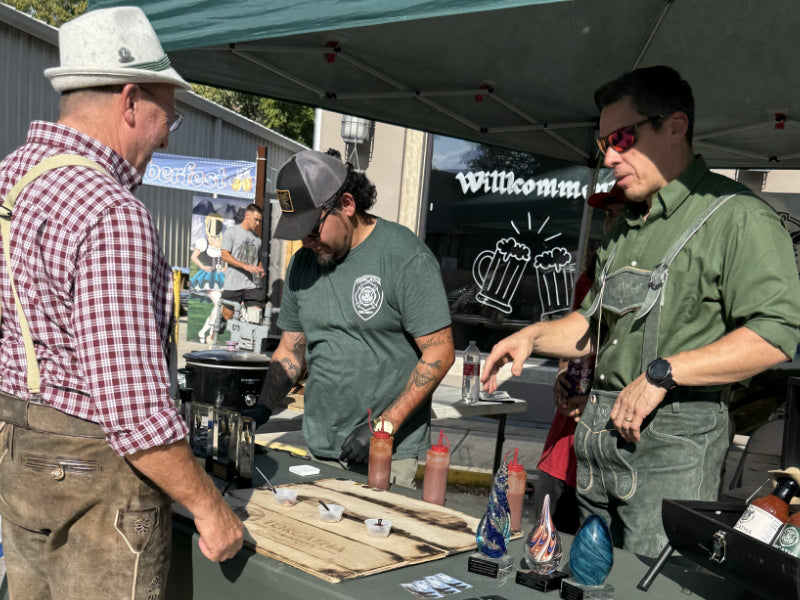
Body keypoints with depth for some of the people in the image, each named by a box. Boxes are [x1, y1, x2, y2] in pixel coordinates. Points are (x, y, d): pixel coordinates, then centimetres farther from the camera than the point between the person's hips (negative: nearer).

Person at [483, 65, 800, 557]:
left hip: (675, 437, -8)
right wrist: (534, 336, 9)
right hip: (598, 433, 8)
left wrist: (661, 373, -22)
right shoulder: (627, 228, 18)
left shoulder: (736, 216, -10)